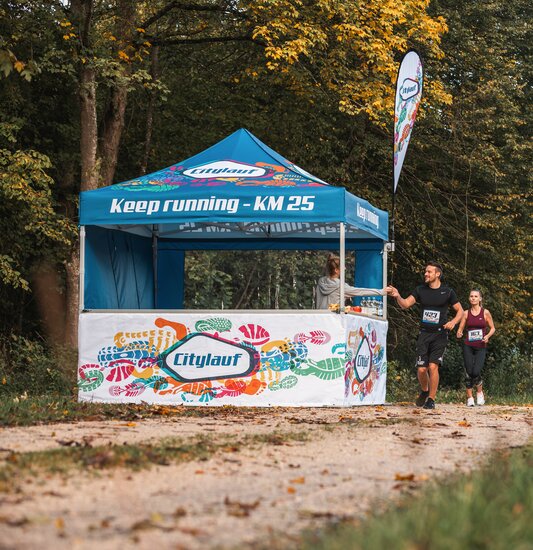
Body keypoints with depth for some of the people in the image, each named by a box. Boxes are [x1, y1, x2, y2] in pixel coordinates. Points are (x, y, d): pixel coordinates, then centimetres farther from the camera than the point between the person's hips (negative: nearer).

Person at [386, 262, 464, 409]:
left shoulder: (447, 292, 1)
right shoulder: (420, 290, 7)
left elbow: (460, 311, 7)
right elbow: (405, 304, -2)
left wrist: (453, 322, -12)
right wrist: (397, 296, -23)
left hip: (439, 335, -2)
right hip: (424, 334, 2)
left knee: (433, 366, -14)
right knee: (421, 369, -2)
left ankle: (431, 399, -2)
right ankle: (424, 391, 27)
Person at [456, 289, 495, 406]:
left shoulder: (485, 312, 1)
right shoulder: (466, 313, 6)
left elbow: (493, 328, 8)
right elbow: (460, 329, 8)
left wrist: (488, 336, -12)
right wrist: (459, 334, -15)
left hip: (481, 347, -2)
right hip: (468, 346, 2)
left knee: (476, 372, -15)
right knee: (469, 372, -5)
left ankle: (480, 392, 13)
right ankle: (469, 397, 7)